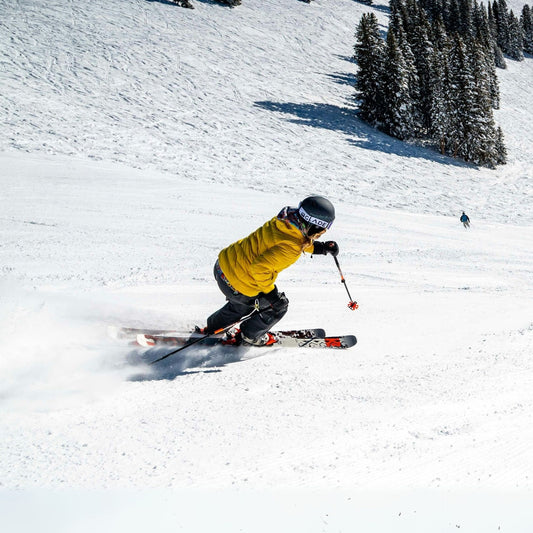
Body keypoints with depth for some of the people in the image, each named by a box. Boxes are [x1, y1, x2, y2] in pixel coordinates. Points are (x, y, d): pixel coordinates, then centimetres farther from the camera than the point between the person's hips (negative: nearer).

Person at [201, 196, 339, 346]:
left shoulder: (286, 220, -6)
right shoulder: (289, 249, -31)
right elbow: (259, 268, -32)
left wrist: (320, 247, 6)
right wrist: (271, 292, -19)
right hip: (236, 285, -8)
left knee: (242, 304, 37)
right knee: (278, 306, 17)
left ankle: (212, 328, 56)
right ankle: (249, 336, 37)